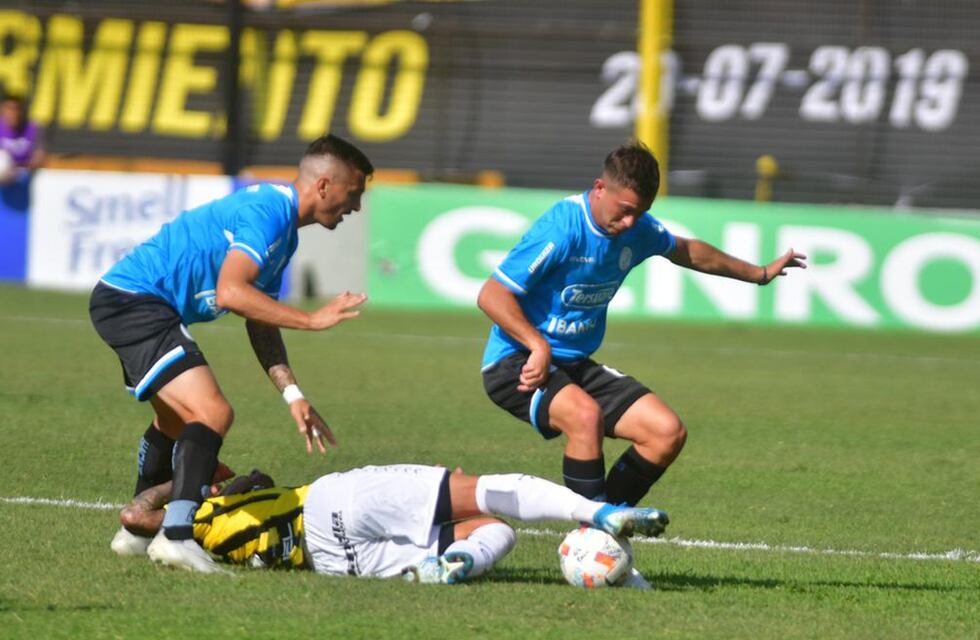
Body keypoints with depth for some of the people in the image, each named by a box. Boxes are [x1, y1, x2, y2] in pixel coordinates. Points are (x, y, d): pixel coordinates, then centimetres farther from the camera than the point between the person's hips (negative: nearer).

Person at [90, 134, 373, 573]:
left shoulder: (283, 227, 15)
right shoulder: (269, 212, -18)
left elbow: (260, 321, 18)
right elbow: (230, 292, -30)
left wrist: (293, 395, 9)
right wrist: (312, 320, -27)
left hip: (128, 302, 11)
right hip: (132, 301, -11)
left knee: (177, 421, 28)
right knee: (213, 414, -22)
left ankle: (136, 532, 42)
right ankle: (176, 535, -31)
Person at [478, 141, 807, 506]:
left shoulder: (638, 230, 2)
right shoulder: (561, 228, -22)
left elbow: (685, 251, 25)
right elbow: (491, 295, -23)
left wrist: (758, 274, 34)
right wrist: (538, 346, -34)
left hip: (575, 365, 8)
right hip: (516, 363, -8)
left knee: (668, 432, -5)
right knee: (585, 414, -37)